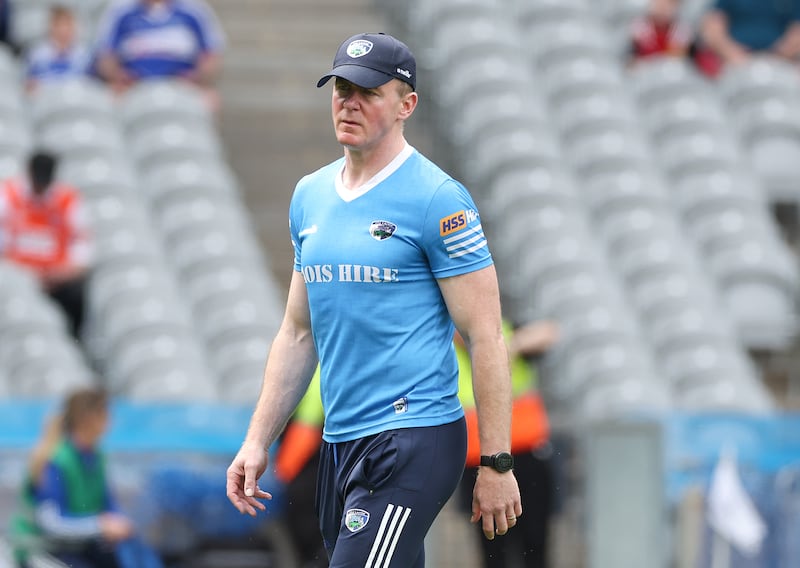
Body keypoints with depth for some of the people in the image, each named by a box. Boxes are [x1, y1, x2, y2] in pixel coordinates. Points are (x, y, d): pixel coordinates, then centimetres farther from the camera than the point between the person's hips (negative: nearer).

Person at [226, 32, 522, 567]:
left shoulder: (437, 199, -8)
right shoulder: (310, 196, 14)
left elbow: (486, 336, -9)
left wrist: (497, 464, -12)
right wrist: (257, 441, 15)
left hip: (413, 440, -7)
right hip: (339, 442, 7)